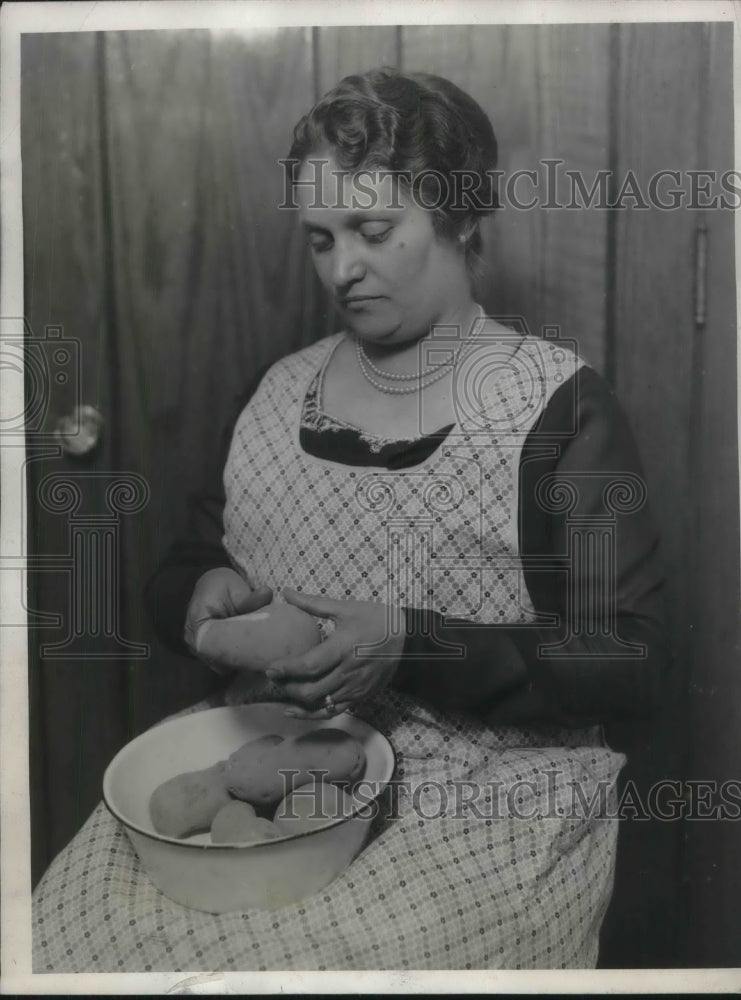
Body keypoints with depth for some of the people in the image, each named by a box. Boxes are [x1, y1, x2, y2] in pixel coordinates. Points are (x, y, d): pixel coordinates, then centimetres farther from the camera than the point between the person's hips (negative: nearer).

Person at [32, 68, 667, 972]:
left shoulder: (558, 408, -7)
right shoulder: (277, 394, 7)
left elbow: (630, 663, -9)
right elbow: (177, 576, 16)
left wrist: (412, 648, -22)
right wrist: (206, 594, -8)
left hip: (486, 802, -3)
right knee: (77, 931, -15)